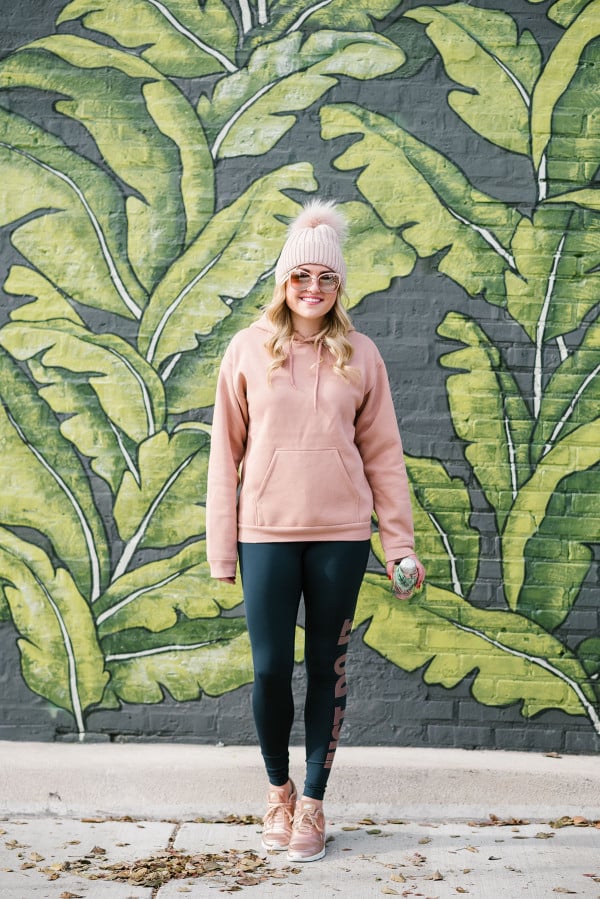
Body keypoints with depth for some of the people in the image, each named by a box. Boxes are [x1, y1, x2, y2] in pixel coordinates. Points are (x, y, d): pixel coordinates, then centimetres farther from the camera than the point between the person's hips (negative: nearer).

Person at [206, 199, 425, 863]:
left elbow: (381, 454, 6)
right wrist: (221, 547, -1)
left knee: (327, 667, 7)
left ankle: (313, 802, 21)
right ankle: (278, 789, 26)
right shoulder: (249, 348, 2)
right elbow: (225, 453, 3)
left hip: (340, 534, 1)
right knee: (270, 668, 1)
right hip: (267, 533, -1)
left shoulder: (359, 354, 5)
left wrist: (399, 541, 3)